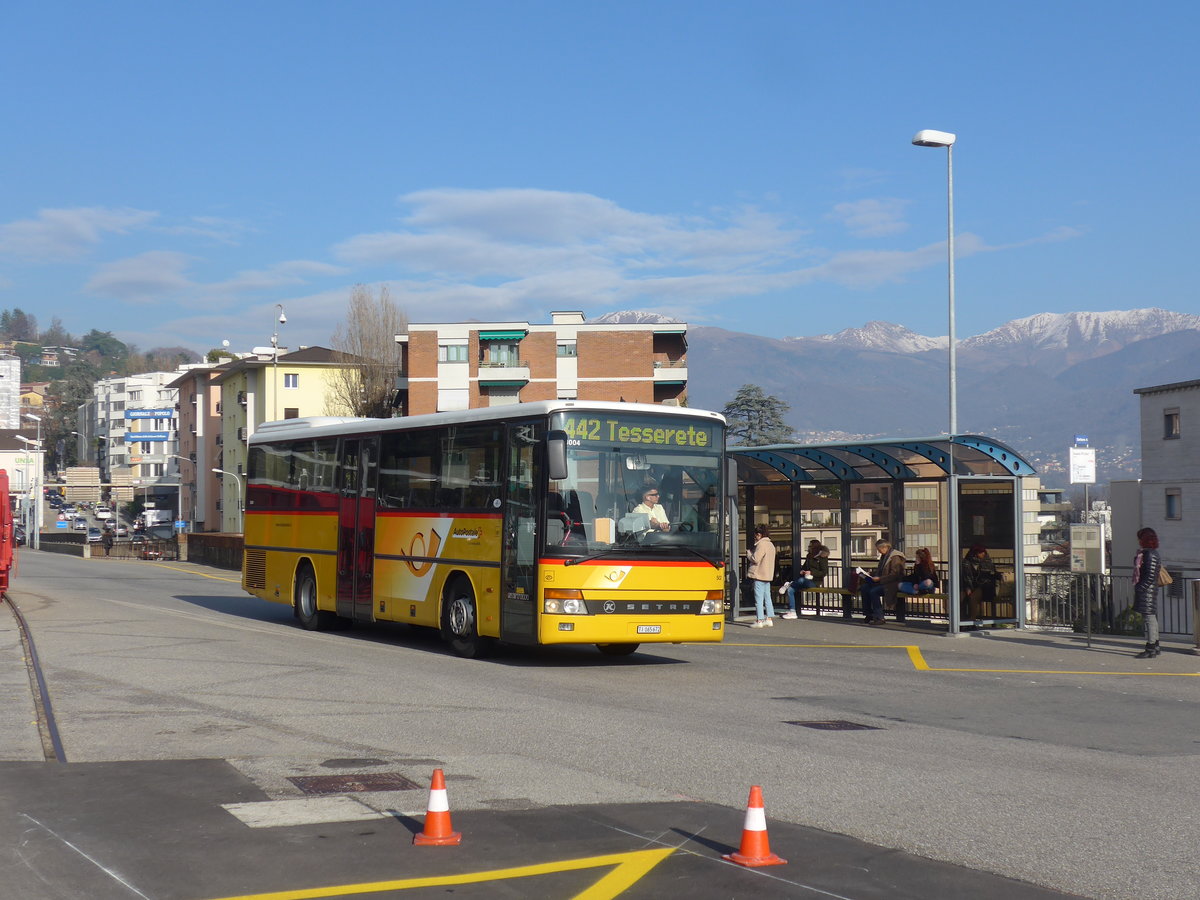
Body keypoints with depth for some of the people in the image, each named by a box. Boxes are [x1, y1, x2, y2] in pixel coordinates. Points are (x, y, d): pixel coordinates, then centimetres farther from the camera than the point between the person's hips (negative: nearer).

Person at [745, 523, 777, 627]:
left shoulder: (761, 544, -14)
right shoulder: (770, 545, 16)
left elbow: (755, 559, -17)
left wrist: (748, 553, 0)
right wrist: (752, 552, 15)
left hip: (759, 575, -9)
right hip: (768, 575, 9)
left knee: (759, 599, -6)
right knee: (767, 598, 12)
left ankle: (759, 621, -7)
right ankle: (769, 619, 13)